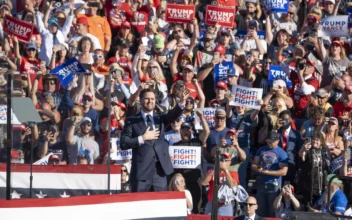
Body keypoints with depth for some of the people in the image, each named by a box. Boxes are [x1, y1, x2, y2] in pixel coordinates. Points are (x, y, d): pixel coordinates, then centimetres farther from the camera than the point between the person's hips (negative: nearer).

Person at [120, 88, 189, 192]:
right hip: (141, 170, -3)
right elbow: (123, 144, -4)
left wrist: (182, 102, -24)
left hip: (160, 170, 3)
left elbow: (173, 115, -6)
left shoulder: (160, 118, 15)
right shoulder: (131, 121, 5)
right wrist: (143, 138, -12)